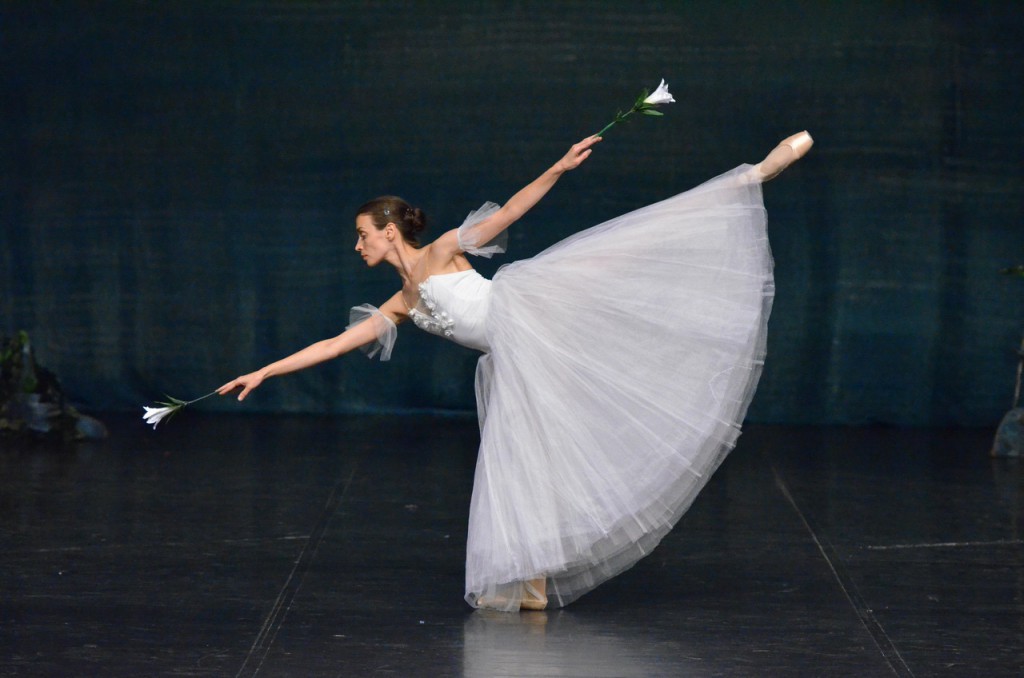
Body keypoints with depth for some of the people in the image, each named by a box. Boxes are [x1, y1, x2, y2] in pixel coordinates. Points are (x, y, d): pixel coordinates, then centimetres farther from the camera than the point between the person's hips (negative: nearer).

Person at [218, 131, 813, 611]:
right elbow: (333, 345, 26)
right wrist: (263, 373, 25)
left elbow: (506, 214, 1)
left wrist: (558, 169, -12)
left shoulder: (441, 253, 8)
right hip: (515, 361, 6)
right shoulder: (399, 307, 23)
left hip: (530, 311, -6)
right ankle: (533, 583, 4)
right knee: (516, 462, 2)